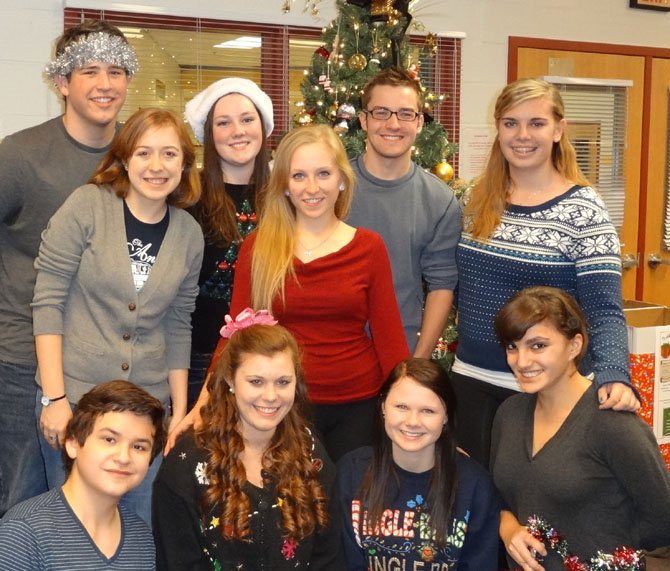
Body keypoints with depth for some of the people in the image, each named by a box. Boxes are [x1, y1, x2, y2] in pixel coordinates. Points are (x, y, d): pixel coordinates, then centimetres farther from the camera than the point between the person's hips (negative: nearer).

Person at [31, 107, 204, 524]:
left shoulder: (189, 232, 4)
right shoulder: (86, 207, -7)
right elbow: (48, 301, -8)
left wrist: (180, 411, 10)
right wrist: (54, 397, -12)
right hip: (74, 398, -3)